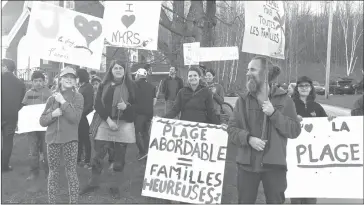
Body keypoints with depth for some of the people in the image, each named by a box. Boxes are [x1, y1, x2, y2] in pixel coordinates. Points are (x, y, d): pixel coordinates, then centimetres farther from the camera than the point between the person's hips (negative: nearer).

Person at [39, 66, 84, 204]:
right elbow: (42, 121, 5)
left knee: (71, 172, 1)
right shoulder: (52, 98, 6)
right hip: (53, 138, 3)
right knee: (53, 172, 12)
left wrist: (63, 101, -16)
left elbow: (75, 117, -17)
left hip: (70, 139, -3)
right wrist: (53, 114, -13)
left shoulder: (78, 97, -2)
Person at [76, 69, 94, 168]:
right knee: (79, 139, 13)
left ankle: (87, 161, 9)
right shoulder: (80, 87, 15)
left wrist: (81, 113, -19)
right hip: (78, 117, 8)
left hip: (83, 117, -8)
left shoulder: (88, 87, -10)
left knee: (85, 139, 0)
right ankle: (78, 159, 23)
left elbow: (89, 104, -16)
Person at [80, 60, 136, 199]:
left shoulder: (130, 86, 3)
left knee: (119, 157, 5)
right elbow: (98, 105, -1)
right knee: (98, 154, 3)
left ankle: (115, 186, 19)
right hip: (105, 123, 1)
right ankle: (93, 183, 22)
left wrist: (126, 106, -18)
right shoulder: (103, 85, 6)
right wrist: (108, 120, -13)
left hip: (124, 124, -1)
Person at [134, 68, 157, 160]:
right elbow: (155, 99, 13)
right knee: (146, 132, 15)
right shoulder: (151, 86, 12)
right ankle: (147, 152, 18)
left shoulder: (136, 84, -5)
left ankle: (143, 151, -10)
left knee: (137, 132, 0)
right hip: (149, 113, 6)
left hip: (139, 112, -6)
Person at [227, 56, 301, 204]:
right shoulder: (243, 99, 5)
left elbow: (295, 130, -4)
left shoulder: (283, 99, 1)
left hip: (274, 164, -1)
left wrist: (274, 114, -15)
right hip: (247, 164, 2)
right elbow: (231, 128, 3)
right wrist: (248, 138, -16)